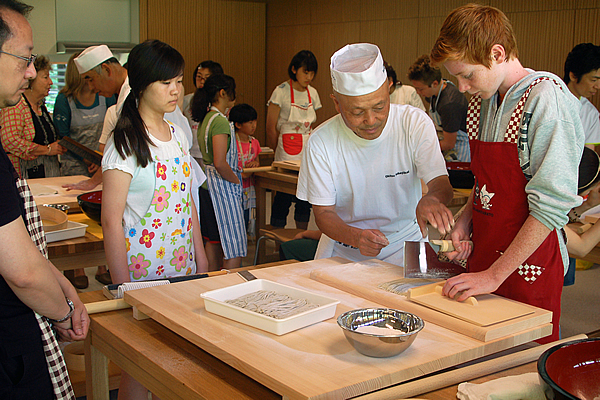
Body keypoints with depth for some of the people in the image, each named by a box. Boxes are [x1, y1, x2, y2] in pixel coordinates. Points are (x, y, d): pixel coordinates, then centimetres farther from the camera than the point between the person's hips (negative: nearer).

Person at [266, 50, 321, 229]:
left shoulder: (312, 93, 12)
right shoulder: (281, 92, -7)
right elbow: (271, 128, -4)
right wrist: (280, 152, 3)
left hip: (308, 152, 6)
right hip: (287, 152, -6)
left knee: (305, 197, 7)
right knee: (283, 197, -6)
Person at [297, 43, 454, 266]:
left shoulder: (415, 124, -10)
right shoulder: (321, 143, -11)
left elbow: (441, 183, -14)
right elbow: (323, 212, -6)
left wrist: (431, 199, -40)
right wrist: (356, 237, -28)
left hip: (403, 249, -1)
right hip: (343, 253, 1)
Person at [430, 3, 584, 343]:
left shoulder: (547, 97, -17)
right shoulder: (482, 102, 8)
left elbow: (552, 205, -21)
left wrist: (494, 275, -20)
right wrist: (465, 222, 1)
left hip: (530, 266, -7)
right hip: (483, 257, 7)